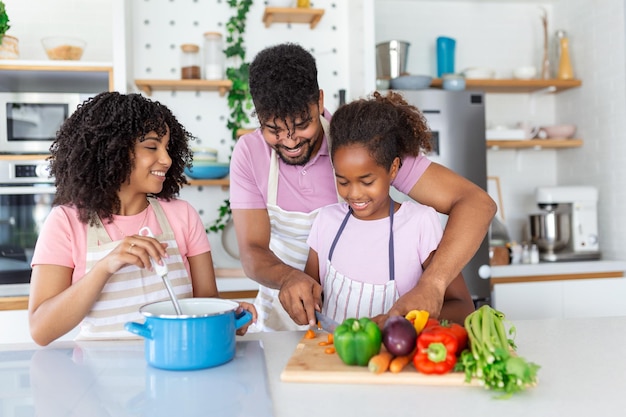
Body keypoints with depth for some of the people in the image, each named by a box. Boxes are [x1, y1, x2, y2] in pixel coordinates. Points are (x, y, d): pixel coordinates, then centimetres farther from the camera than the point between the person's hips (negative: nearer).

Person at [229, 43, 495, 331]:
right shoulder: (249, 153, -8)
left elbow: (476, 203, -23)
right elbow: (252, 251, -10)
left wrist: (431, 285, -39)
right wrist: (288, 277, -34)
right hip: (281, 322, 4)